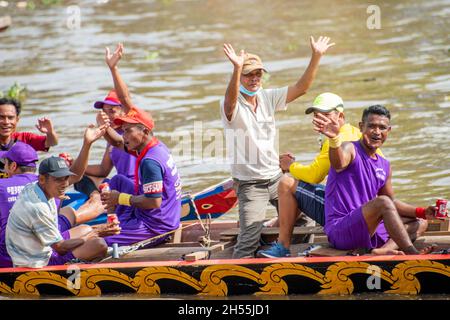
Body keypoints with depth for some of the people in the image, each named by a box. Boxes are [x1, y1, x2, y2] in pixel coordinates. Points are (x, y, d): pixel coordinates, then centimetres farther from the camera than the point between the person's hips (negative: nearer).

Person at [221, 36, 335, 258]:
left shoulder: (267, 98, 3)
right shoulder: (232, 106, -16)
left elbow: (301, 88, 2)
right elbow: (231, 102, -40)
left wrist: (316, 57, -9)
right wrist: (237, 69, -57)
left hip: (276, 177, 6)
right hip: (250, 184, -6)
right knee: (248, 243, -17)